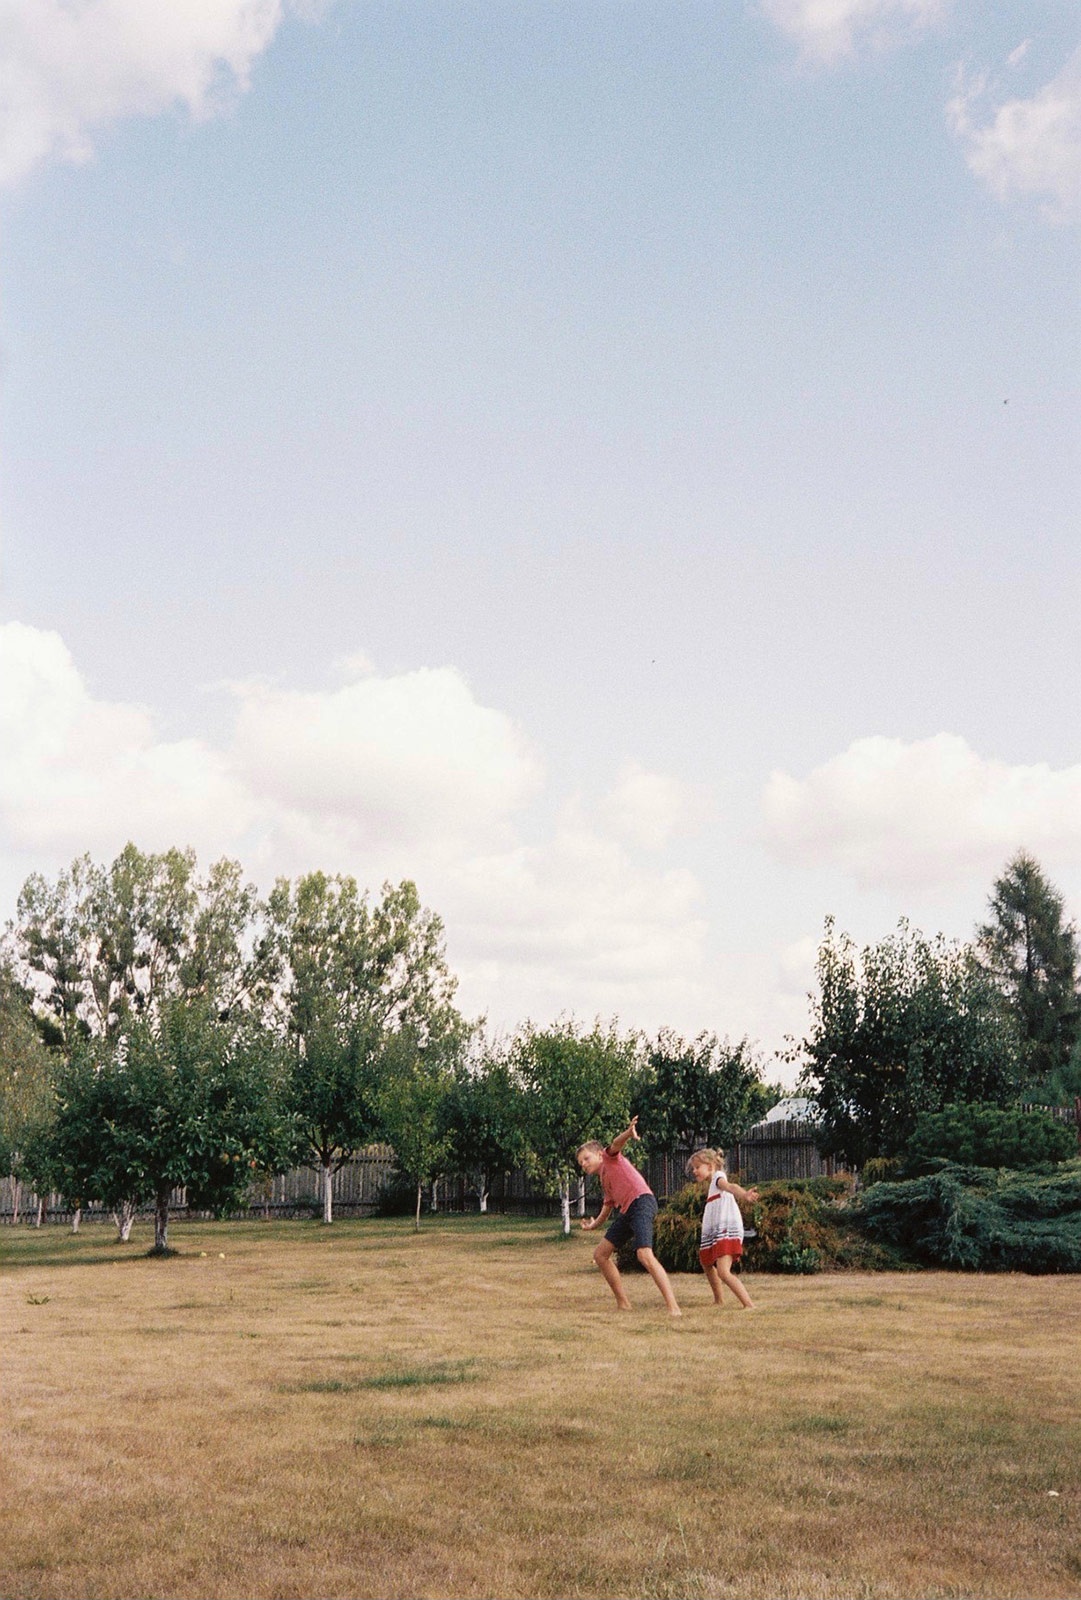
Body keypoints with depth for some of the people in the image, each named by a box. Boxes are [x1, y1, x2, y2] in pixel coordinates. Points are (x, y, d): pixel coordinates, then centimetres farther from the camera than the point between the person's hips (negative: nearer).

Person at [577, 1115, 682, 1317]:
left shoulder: (610, 1157, 7)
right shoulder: (604, 1181, 29)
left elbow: (615, 1144, -16)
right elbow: (607, 1206, 40)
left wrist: (628, 1133, -37)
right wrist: (594, 1225, 37)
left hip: (641, 1202, -10)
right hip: (626, 1212, 10)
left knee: (644, 1255, -25)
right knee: (600, 1254, 12)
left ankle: (673, 1307, -27)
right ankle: (623, 1304, 15)